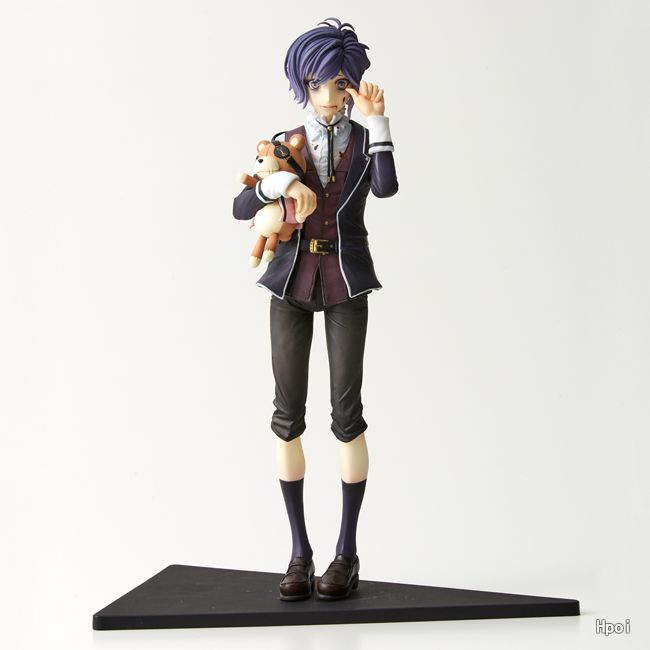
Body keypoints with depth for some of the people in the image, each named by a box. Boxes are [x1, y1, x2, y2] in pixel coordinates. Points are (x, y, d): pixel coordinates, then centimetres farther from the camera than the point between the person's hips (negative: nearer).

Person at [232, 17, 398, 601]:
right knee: (288, 413, -2)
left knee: (346, 411, -6)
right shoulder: (286, 145, 9)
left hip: (346, 282, -1)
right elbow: (240, 208, -1)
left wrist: (377, 118, -17)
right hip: (292, 281, 2)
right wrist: (281, 183, -18)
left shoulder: (365, 140, 6)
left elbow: (387, 187, -16)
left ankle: (347, 552, 6)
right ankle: (300, 552, 8)